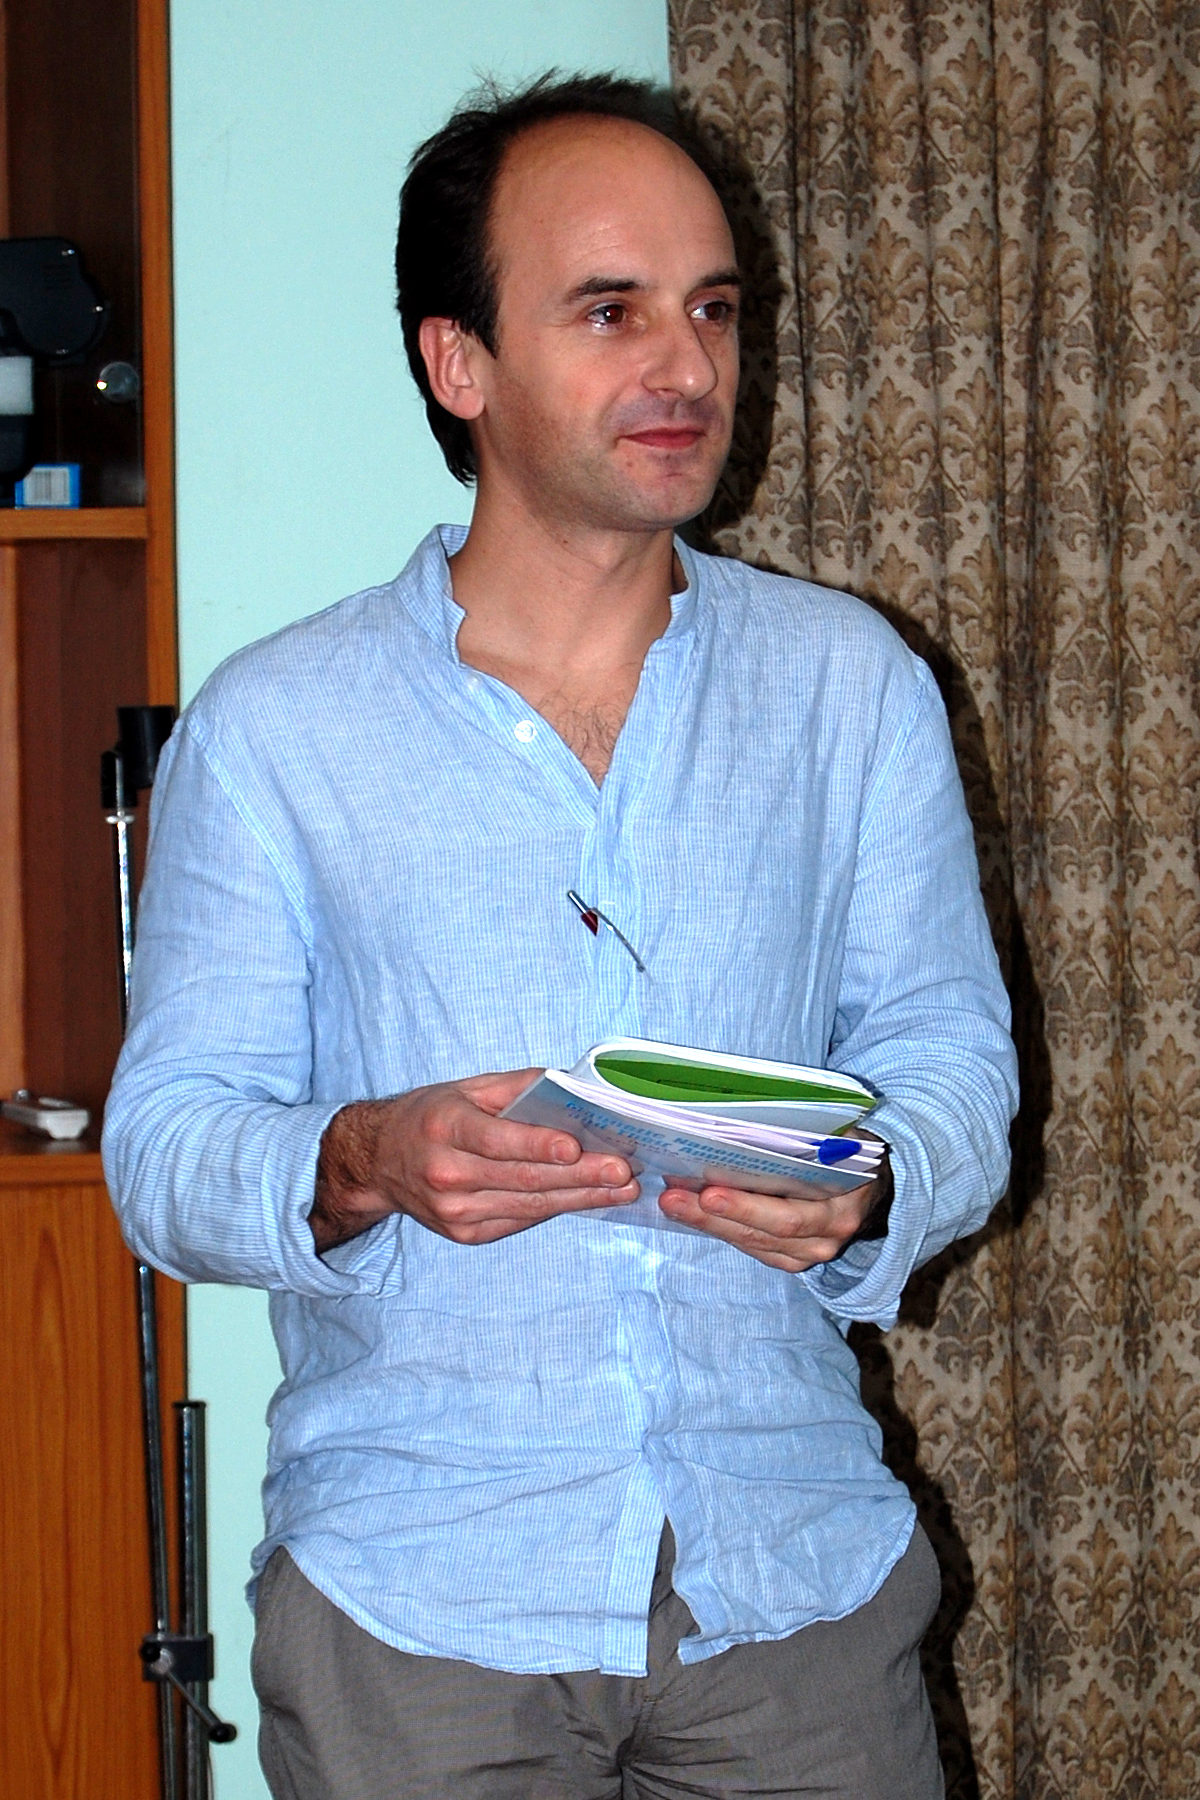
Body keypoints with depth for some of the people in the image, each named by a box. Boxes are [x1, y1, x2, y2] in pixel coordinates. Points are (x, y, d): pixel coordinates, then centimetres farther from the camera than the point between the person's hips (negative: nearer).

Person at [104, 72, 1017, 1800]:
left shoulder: (855, 685, 6)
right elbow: (164, 1144, -1)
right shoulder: (270, 728, 1)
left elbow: (950, 1059, 6)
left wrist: (862, 1190, -17)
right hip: (415, 1590, -1)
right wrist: (369, 1162, -21)